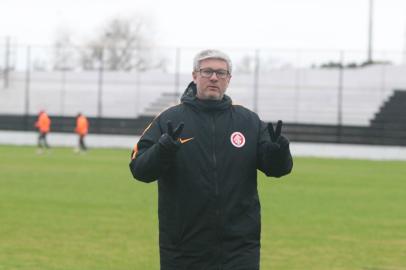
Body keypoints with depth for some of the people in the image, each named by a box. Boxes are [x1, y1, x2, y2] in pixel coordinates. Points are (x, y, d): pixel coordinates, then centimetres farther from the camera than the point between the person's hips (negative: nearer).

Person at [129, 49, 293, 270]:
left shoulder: (249, 121, 7)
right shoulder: (169, 120, 1)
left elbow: (278, 168, 2)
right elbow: (139, 168, -6)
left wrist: (278, 152, -21)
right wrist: (162, 151, -27)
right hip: (183, 251, -1)